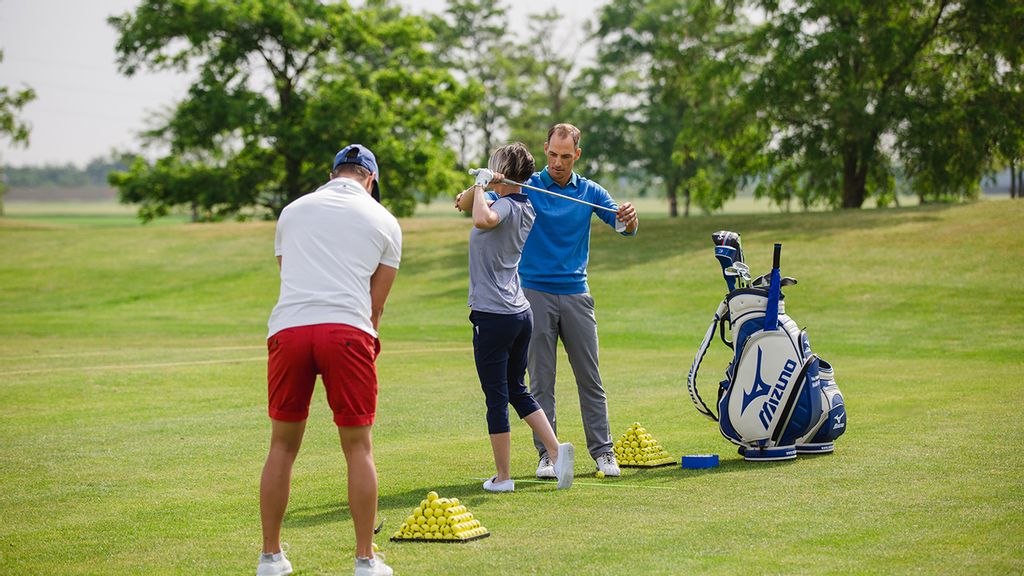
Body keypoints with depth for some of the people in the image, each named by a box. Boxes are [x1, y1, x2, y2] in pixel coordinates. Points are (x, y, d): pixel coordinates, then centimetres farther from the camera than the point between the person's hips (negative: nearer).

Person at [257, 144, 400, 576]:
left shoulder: (293, 211, 23)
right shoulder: (384, 221, 17)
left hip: (288, 327, 2)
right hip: (348, 330, -2)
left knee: (282, 446, 12)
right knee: (358, 447, 7)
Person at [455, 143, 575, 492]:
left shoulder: (507, 206, -14)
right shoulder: (524, 207, 13)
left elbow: (482, 219, -39)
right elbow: (463, 204, 27)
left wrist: (482, 185, -23)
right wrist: (480, 185, 11)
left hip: (493, 316, -9)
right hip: (521, 312, 9)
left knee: (497, 398, 0)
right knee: (518, 391, 19)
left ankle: (503, 477, 5)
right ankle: (556, 450, 5)